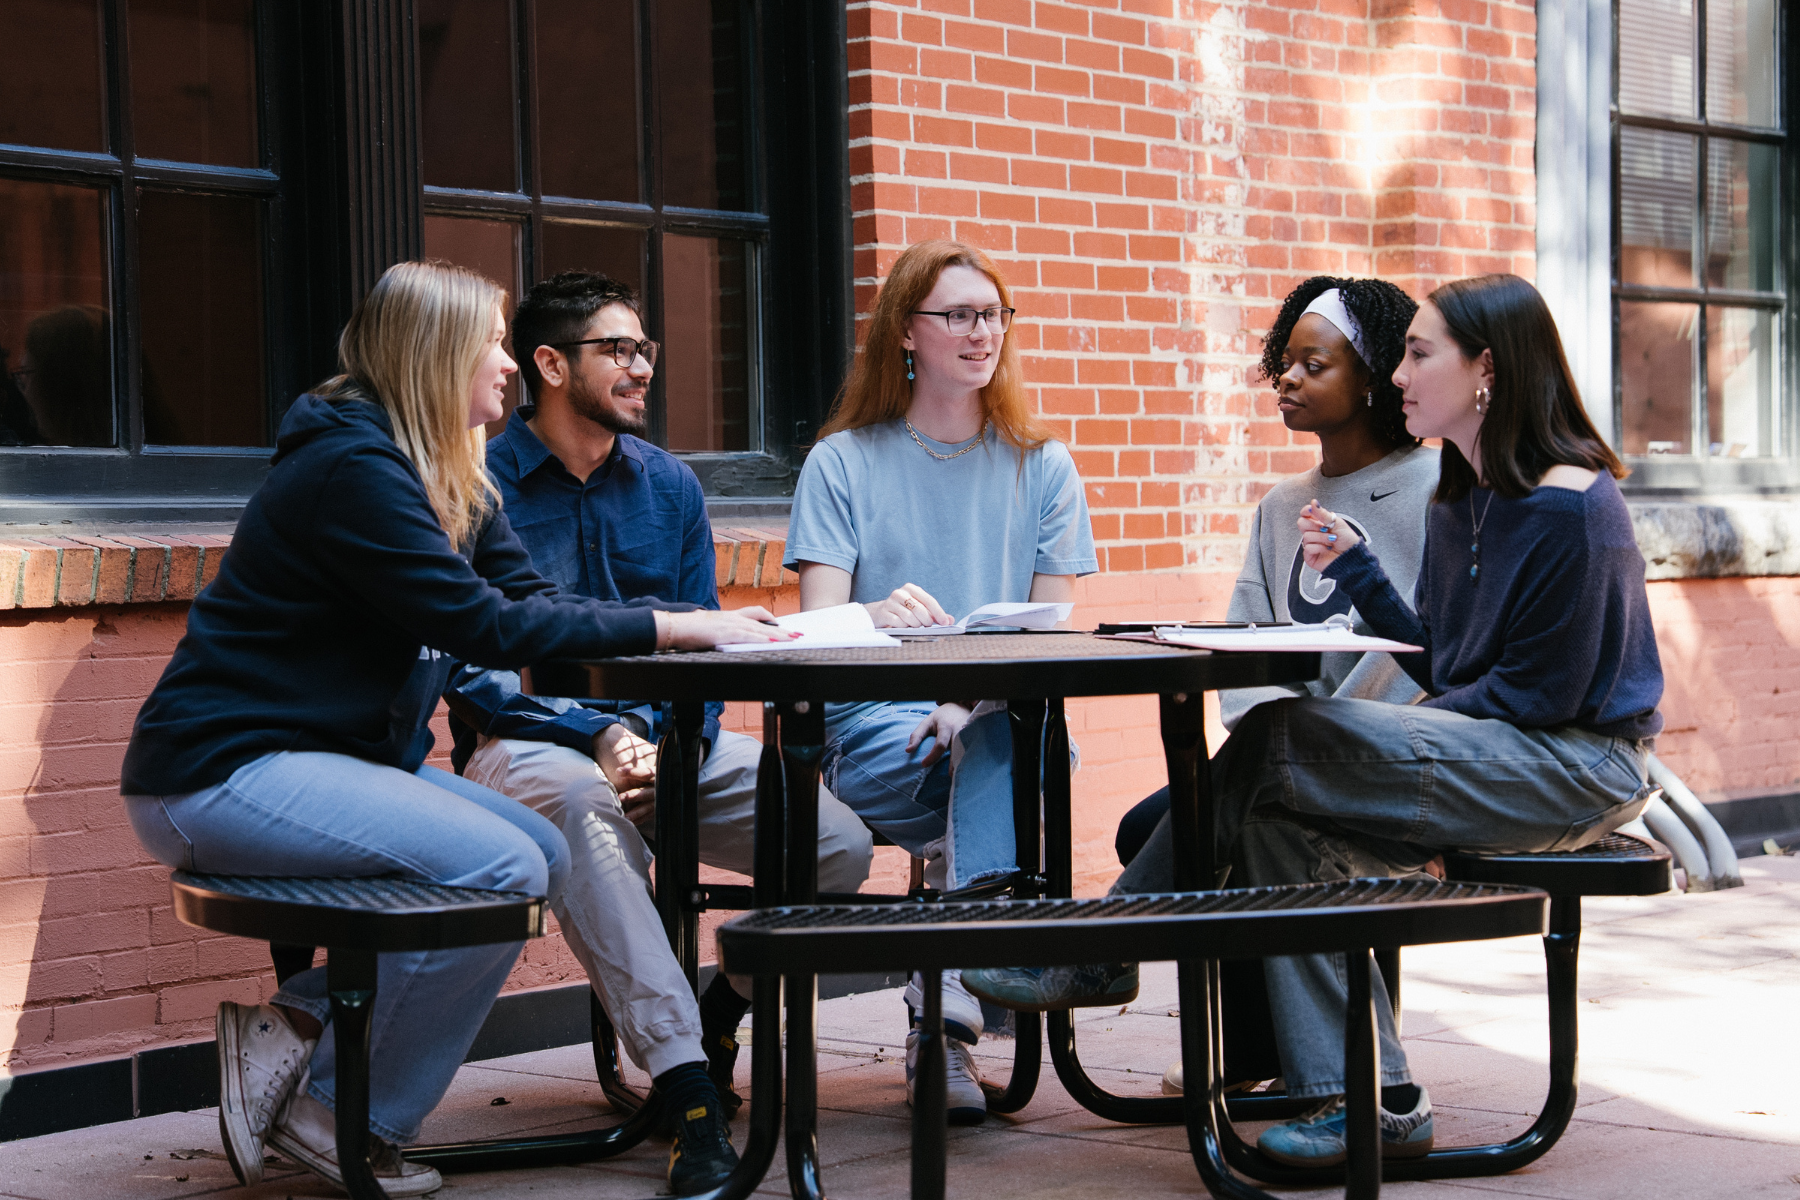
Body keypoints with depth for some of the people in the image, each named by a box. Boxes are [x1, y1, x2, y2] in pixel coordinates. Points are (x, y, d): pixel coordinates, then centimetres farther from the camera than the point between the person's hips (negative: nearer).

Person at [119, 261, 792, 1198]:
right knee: (500, 867, -21)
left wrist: (706, 626, -7)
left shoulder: (450, 480, 13)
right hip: (220, 771, -10)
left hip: (331, 759, 10)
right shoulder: (353, 469, -18)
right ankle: (347, 1120, -7)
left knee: (545, 854, -4)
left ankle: (298, 1020, -2)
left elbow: (530, 596, 6)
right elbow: (484, 626, -22)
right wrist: (676, 627, -20)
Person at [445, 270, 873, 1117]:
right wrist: (602, 737, -22)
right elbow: (473, 671, -9)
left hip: (669, 739, 5)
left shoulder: (669, 486, 13)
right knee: (584, 800, -42)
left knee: (841, 845, -17)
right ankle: (680, 1073, -45)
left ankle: (718, 1014, 8)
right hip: (525, 743, -5)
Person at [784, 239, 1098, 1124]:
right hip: (872, 730, -2)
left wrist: (976, 696, -15)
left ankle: (947, 1019, -40)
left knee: (1006, 736, -36)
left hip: (1007, 720, 2)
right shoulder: (843, 463, 9)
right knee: (1005, 754, -35)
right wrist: (877, 614, -29)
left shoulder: (1041, 467, 15)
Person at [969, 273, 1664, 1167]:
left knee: (1277, 747, -20)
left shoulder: (1572, 506, -14)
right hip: (1489, 758, 9)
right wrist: (1354, 568, 6)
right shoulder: (1459, 502, 14)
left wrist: (1412, 726, -11)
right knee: (1281, 823, -14)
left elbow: (1539, 692, -16)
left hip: (1574, 767, -9)